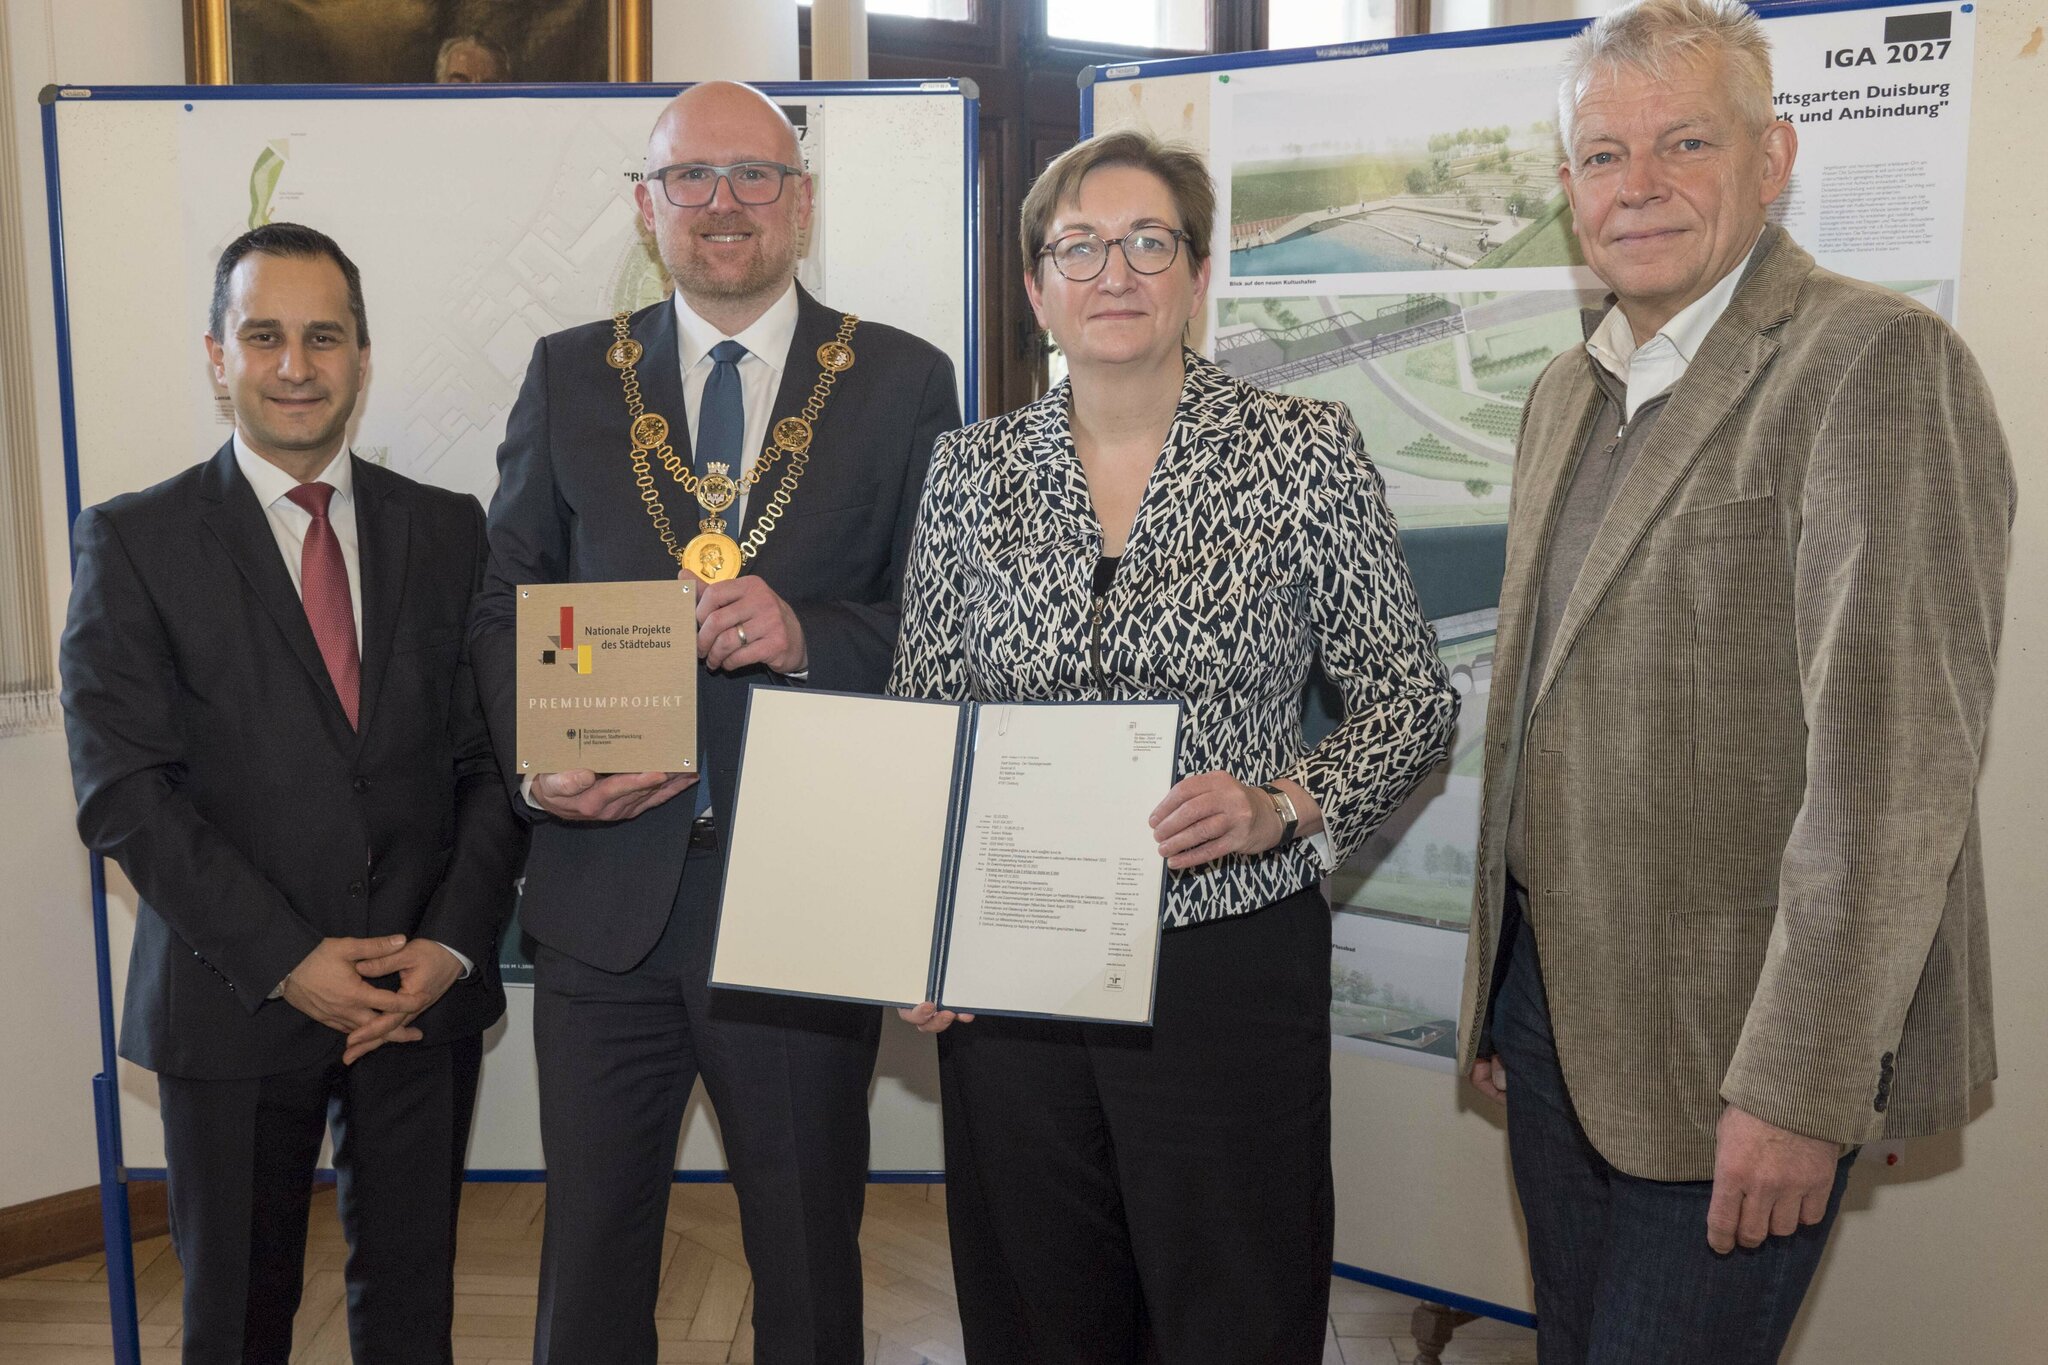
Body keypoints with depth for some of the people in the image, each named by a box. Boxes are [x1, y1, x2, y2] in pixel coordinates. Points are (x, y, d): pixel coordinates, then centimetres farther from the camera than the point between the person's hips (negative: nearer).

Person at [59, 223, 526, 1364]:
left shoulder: (449, 530, 7)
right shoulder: (134, 541, -1)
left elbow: (494, 755, 4)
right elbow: (124, 790, -8)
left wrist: (455, 940, -9)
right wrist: (285, 959, -14)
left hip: (429, 985, 2)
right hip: (236, 1001, -2)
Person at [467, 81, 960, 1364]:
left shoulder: (905, 382, 1)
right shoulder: (568, 377, 7)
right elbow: (507, 599, 8)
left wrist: (811, 632, -19)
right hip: (607, 884, 2)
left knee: (808, 1256, 15)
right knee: (590, 1250, 15)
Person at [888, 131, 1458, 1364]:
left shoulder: (1305, 452, -4)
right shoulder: (973, 472, 4)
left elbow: (1412, 698, 0)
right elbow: (921, 718, 9)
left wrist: (1284, 804, -18)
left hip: (1230, 970, -2)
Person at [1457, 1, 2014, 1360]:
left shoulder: (1875, 363, -14)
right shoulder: (1567, 393, 12)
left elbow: (1895, 755, -20)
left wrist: (1799, 1085, -21)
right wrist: (1502, 992, 15)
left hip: (1728, 1043, -7)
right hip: (1552, 1003, 8)